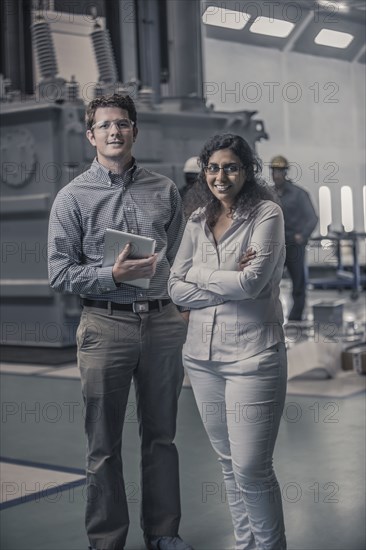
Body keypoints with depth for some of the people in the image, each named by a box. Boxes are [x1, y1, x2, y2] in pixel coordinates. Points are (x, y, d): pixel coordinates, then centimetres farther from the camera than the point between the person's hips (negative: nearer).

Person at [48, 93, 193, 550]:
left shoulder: (164, 191, 8)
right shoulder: (73, 198, -1)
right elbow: (60, 274, -4)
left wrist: (182, 314, 7)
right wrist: (113, 277, -17)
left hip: (163, 323, 3)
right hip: (106, 327, -2)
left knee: (161, 436, 13)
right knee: (103, 446, 6)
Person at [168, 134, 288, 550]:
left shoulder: (266, 214, -5)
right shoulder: (198, 221, 10)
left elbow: (252, 282, -17)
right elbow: (176, 289, 3)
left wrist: (199, 272, -4)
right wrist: (229, 282, -10)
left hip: (253, 355, -5)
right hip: (202, 355, 5)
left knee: (251, 469, -5)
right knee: (229, 464, 14)